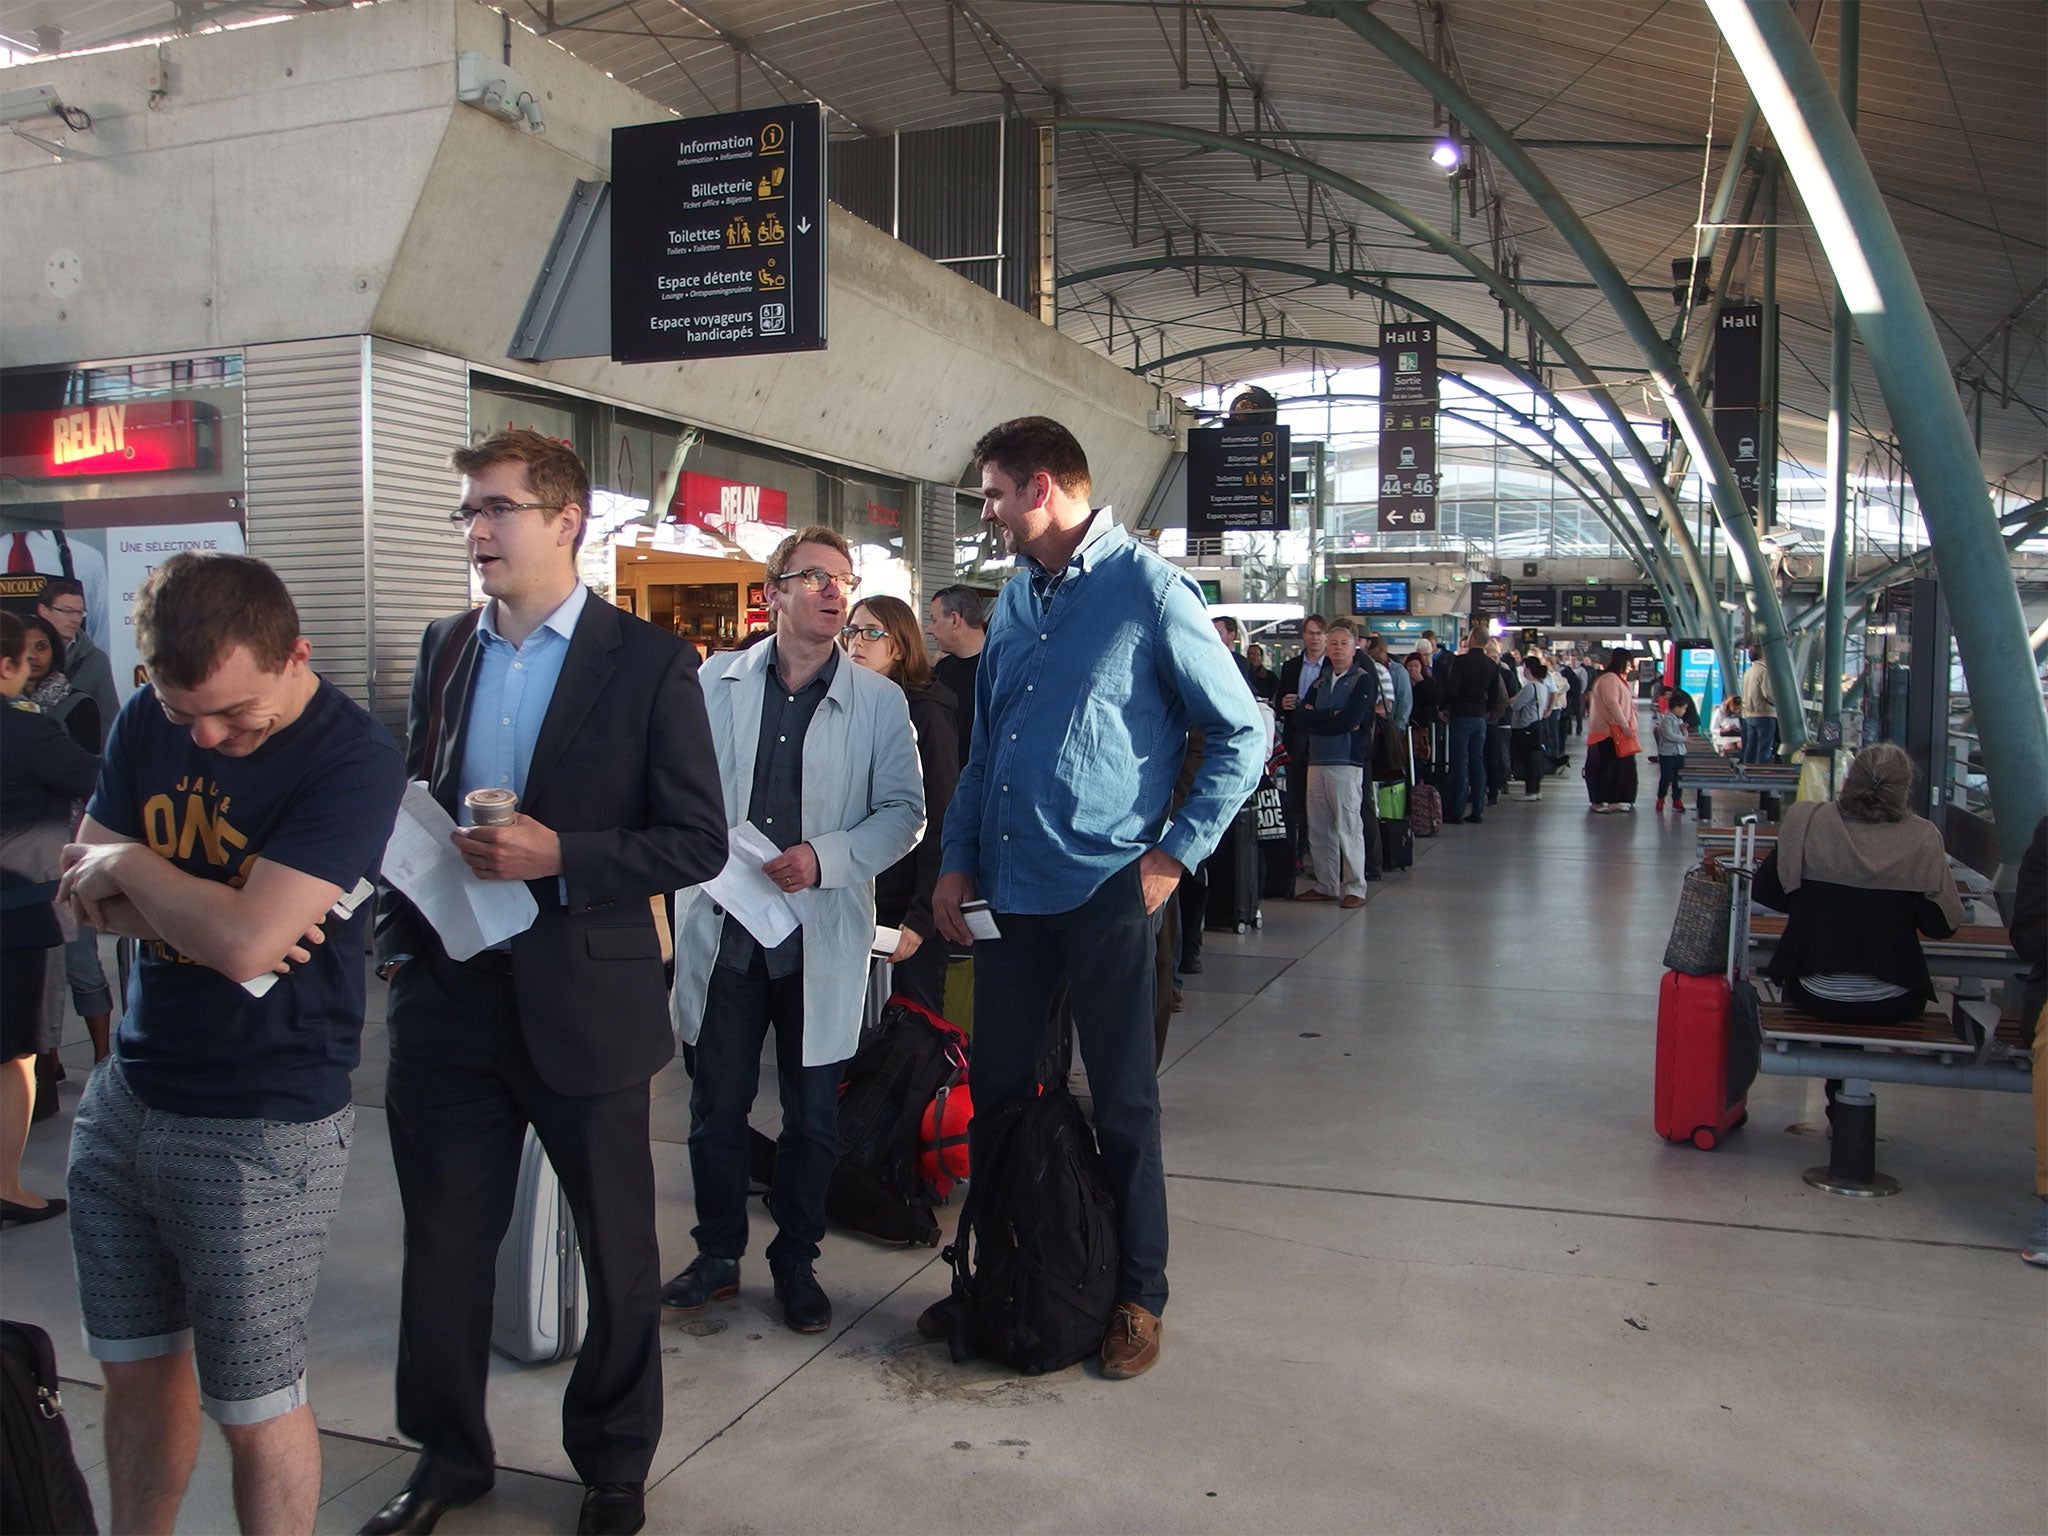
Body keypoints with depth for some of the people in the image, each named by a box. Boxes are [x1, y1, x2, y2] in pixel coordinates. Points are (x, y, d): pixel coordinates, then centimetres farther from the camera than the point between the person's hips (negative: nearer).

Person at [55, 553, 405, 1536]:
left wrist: (130, 868, -10)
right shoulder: (150, 720, 2)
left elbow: (246, 942, -27)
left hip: (261, 1130, -6)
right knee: (136, 1368, 20)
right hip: (125, 1097, 6)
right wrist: (206, 912, -16)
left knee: (252, 1409, 7)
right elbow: (84, 891, 3)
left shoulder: (353, 761, -20)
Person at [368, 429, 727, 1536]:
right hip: (451, 992, 5)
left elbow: (697, 842, -10)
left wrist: (560, 855, -21)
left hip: (584, 1002, -4)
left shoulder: (647, 661, -8)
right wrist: (398, 938, 5)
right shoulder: (445, 647, 9)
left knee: (616, 1249, 11)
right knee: (443, 1239, 15)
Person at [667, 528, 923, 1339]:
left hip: (822, 935, -1)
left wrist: (825, 858, -17)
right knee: (716, 1106, 10)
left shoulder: (878, 699, 1)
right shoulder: (717, 683, 5)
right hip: (723, 927, 1)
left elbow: (904, 811, -3)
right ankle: (718, 1254, 29)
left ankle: (796, 1262, 27)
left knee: (813, 1116, 8)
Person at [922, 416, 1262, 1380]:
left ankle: (1136, 1299, 23)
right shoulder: (1016, 597, 13)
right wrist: (958, 860, 11)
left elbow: (1242, 734, -6)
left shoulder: (1150, 590, -8)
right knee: (997, 1092, 14)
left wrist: (1174, 855, -10)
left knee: (1122, 1103, 6)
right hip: (1007, 886, 6)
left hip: (1103, 891, -6)